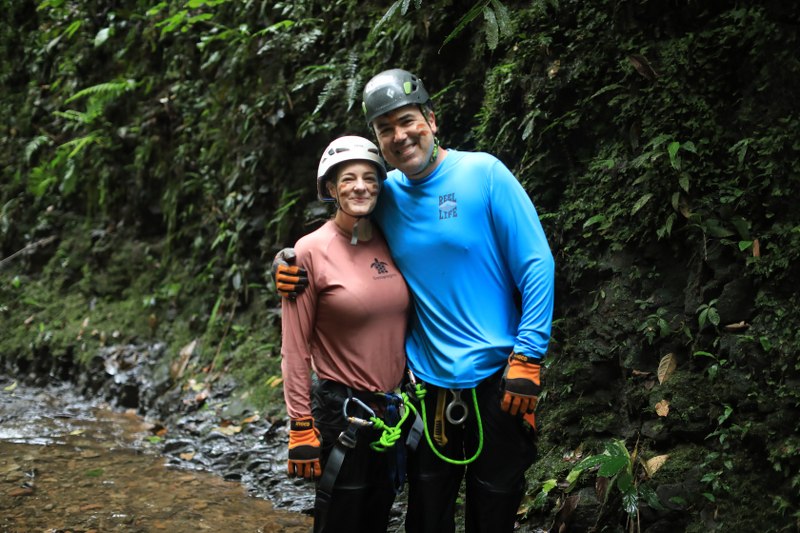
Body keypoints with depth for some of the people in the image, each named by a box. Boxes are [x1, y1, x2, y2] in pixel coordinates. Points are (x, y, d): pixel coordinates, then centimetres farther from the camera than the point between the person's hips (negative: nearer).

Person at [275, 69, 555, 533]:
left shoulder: (483, 173, -9)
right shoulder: (383, 194, 3)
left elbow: (537, 265, -10)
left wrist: (528, 359, -15)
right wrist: (287, 264, -1)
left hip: (496, 378, -3)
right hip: (428, 383, 4)